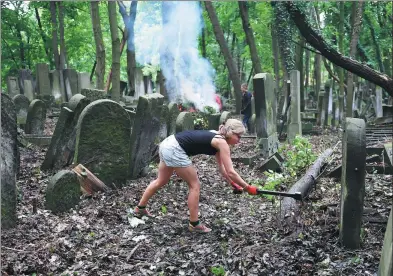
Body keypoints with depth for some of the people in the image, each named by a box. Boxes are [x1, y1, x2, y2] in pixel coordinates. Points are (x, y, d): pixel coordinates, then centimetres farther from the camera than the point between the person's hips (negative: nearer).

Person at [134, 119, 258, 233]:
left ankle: (140, 208, 44)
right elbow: (231, 172, -13)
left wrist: (233, 184, 15)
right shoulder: (222, 142, -11)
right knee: (195, 185, 2)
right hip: (174, 150, -10)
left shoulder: (217, 137, 14)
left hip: (167, 144, 10)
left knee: (161, 181, 27)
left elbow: (222, 168, 20)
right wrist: (248, 188, -4)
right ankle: (194, 224, 12)